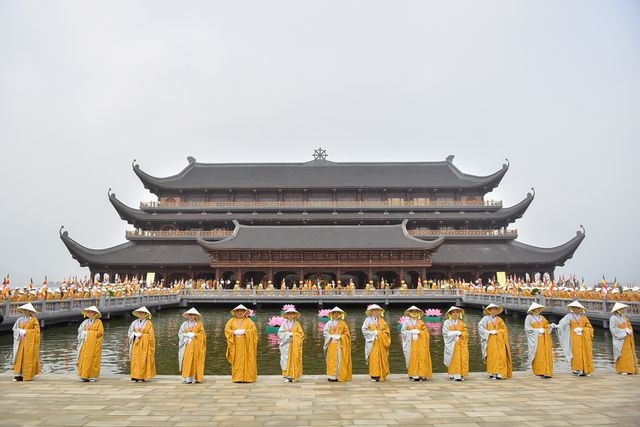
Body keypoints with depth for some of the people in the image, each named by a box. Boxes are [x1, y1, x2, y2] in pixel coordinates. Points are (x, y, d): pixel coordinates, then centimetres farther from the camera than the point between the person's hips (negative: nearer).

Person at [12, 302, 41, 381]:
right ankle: (19, 375, 0)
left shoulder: (34, 320, -2)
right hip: (21, 341, 4)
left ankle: (27, 375, 1)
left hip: (30, 341, -4)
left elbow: (36, 330, -7)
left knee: (28, 358, -3)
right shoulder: (20, 319, 10)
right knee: (20, 357, -1)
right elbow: (15, 328, 6)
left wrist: (26, 332, -13)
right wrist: (20, 331, -13)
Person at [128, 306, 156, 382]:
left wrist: (140, 335, -6)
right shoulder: (135, 323, 11)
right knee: (135, 360, -3)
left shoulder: (148, 323, -1)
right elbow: (131, 332, 8)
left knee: (143, 360, -5)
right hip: (136, 344, 4)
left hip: (145, 344, -4)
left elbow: (151, 335, -4)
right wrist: (136, 335, -9)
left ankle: (143, 376, 1)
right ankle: (135, 377, -1)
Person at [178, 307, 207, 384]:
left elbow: (202, 334, 2)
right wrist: (188, 335, -9)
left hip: (196, 345, -1)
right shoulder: (184, 324, 11)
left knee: (195, 361, -4)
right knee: (187, 361, -6)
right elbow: (180, 334, 6)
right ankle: (187, 378, -5)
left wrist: (194, 334, -9)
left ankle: (194, 378, -3)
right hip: (187, 345, 1)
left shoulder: (199, 324, 8)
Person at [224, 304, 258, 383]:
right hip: (235, 345, 1)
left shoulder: (248, 320, 7)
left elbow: (254, 330, -3)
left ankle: (248, 377, 1)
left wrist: (244, 331, -15)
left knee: (247, 360, -3)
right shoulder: (231, 321, 12)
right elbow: (227, 329, 2)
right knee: (237, 361, -2)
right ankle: (237, 377, 2)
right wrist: (235, 332, -13)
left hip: (246, 344, -1)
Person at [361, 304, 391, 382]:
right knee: (374, 358, -8)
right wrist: (374, 333, -10)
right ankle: (374, 376, -5)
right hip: (373, 342, -4)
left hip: (381, 342, 4)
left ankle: (381, 375, 10)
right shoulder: (368, 320, 1)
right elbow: (364, 330, -7)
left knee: (382, 358, 2)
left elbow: (386, 330, 10)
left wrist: (380, 333, -6)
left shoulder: (381, 320, 13)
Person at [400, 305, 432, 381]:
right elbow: (403, 331, 1)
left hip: (420, 343, 1)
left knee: (420, 357, -5)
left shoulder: (421, 322, 12)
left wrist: (419, 332, -11)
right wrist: (411, 332, -10)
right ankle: (412, 375, -3)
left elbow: (426, 331, 6)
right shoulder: (406, 322, 7)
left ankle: (421, 374, -3)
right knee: (411, 358, -6)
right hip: (410, 343, -1)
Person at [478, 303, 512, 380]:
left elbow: (504, 329, 8)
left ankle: (499, 373, -5)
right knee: (492, 356, -7)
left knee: (500, 356, -5)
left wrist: (497, 331, -8)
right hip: (491, 340, -3)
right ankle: (492, 373, -5)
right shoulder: (486, 318, 3)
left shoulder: (499, 320, 13)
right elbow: (480, 326, -7)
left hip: (500, 341, 3)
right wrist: (489, 332, -14)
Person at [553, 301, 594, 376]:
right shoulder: (569, 316, 0)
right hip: (574, 338, -3)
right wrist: (557, 326, -35)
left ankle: (585, 370, 7)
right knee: (576, 353, -8)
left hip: (584, 338, 3)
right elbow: (563, 323, -15)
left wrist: (581, 329, -8)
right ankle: (577, 370, -5)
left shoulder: (584, 317, 9)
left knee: (584, 353, 1)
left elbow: (589, 327, 11)